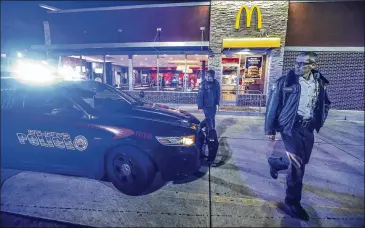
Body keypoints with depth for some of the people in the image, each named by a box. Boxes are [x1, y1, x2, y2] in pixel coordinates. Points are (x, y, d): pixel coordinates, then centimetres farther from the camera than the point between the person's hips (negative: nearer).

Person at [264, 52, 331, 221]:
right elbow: (272, 106, -7)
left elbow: (325, 104, 20)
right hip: (290, 126, -5)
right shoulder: (285, 82, -10)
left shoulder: (320, 83, 4)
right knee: (297, 164, -8)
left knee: (301, 161, 13)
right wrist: (270, 129, -6)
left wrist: (319, 122, 10)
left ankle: (275, 163, 44)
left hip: (308, 128, 6)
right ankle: (293, 200, 14)